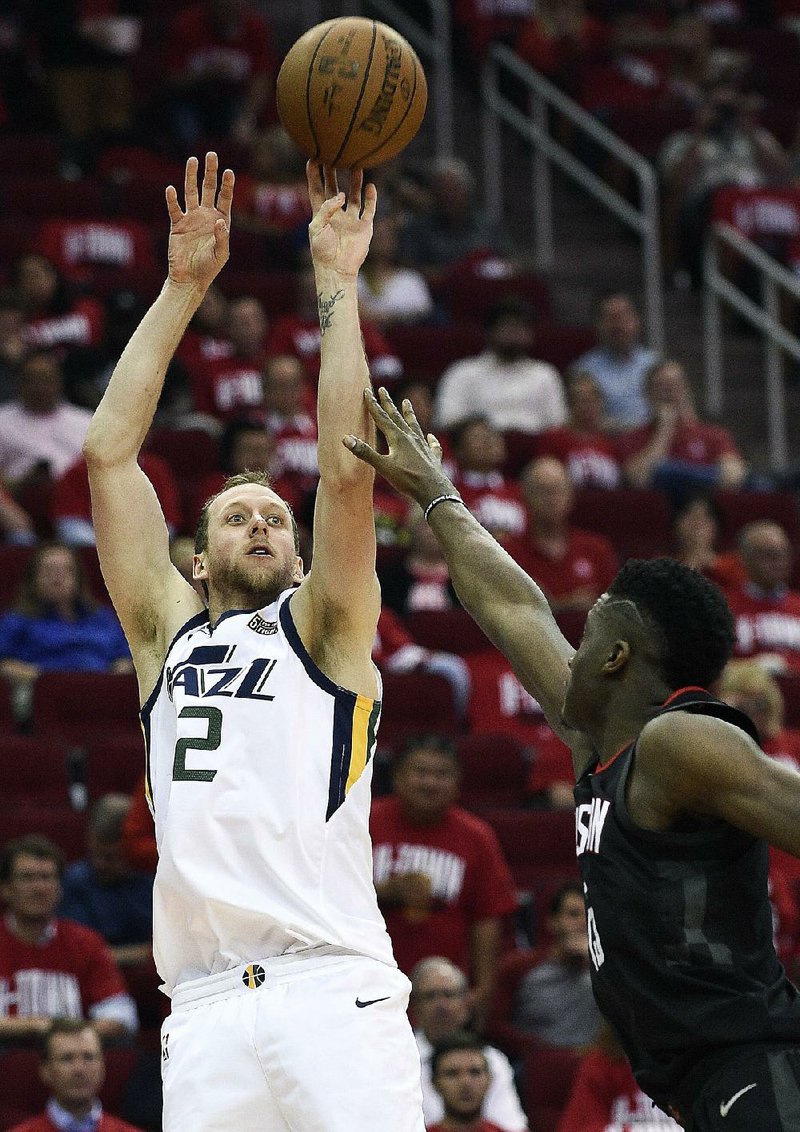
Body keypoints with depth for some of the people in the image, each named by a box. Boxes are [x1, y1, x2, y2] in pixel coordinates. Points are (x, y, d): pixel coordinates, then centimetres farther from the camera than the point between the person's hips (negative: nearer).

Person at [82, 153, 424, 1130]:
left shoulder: (323, 633, 16)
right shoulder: (168, 635, 23)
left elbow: (346, 471, 2)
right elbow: (108, 454, 17)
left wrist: (336, 280, 5)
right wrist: (183, 288, 15)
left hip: (333, 993, -2)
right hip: (206, 1010, 2)